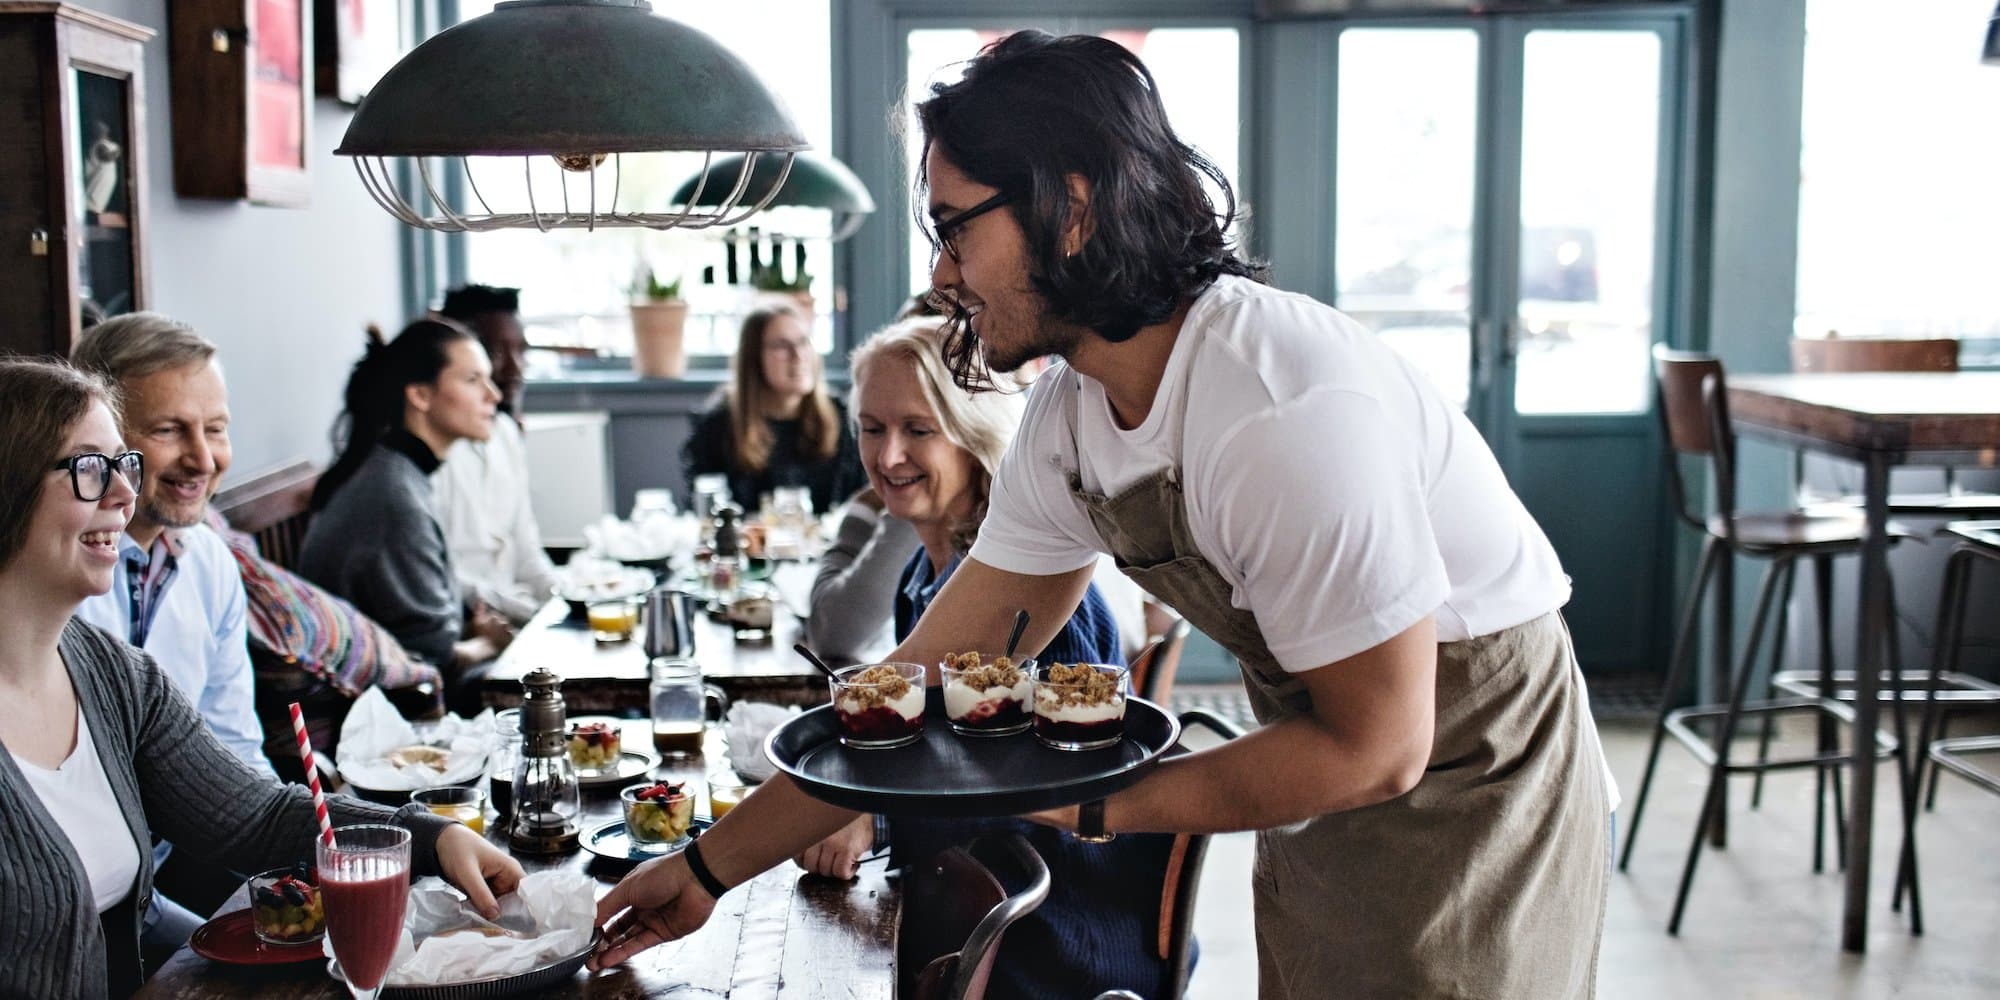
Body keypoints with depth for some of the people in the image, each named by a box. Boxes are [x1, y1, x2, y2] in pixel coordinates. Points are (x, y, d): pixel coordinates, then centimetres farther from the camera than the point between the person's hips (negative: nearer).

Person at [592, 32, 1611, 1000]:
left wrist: (1094, 805, -22)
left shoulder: (1293, 411, -33)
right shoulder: (1066, 416, -7)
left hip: (1470, 782, -7)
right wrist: (710, 867, 2)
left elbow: (1375, 746, -26)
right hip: (1322, 812, 7)